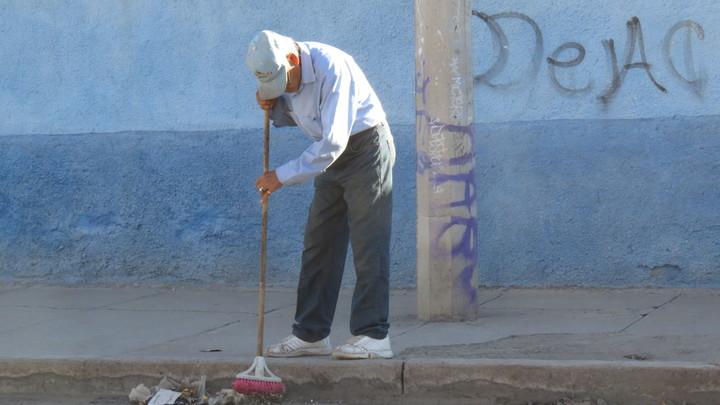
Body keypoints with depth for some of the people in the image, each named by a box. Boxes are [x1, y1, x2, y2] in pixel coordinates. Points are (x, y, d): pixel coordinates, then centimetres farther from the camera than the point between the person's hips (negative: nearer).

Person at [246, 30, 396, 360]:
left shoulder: (331, 68, -28)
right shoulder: (280, 73, -2)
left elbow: (333, 142, -31)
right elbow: (290, 116, 17)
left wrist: (283, 176, -25)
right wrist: (272, 106, -7)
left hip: (366, 149, -8)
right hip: (333, 158, 8)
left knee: (368, 244, -11)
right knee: (318, 244, 7)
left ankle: (372, 336, -10)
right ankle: (310, 334, 12)